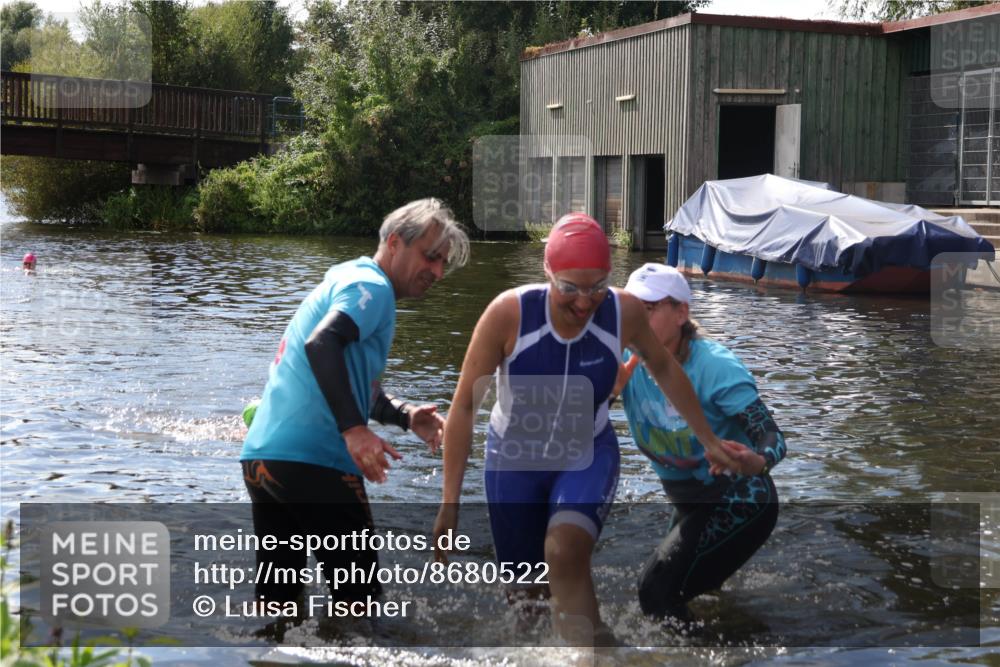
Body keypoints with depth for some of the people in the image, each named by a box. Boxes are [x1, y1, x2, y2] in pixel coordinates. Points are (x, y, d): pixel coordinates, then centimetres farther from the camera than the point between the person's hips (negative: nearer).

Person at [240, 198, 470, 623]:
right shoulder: (371, 286, -5)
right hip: (312, 460, -9)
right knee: (358, 595, -1)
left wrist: (406, 416, 16)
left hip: (260, 454, 9)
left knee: (276, 597, 12)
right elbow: (321, 345, -25)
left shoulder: (343, 278, 25)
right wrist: (354, 428, -32)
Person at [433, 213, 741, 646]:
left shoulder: (625, 311, -21)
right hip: (516, 457, 0)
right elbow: (464, 405, -18)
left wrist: (708, 440, 9)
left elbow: (664, 369, 2)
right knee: (526, 594, 7)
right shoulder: (508, 313, -28)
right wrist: (450, 502, -18)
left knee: (565, 551, -31)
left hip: (588, 455, 0)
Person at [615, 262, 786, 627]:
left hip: (740, 503, -7)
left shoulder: (714, 367, -26)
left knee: (658, 589, -19)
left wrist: (756, 462, -51)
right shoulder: (626, 360, -11)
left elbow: (772, 436, -29)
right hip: (690, 504, 7)